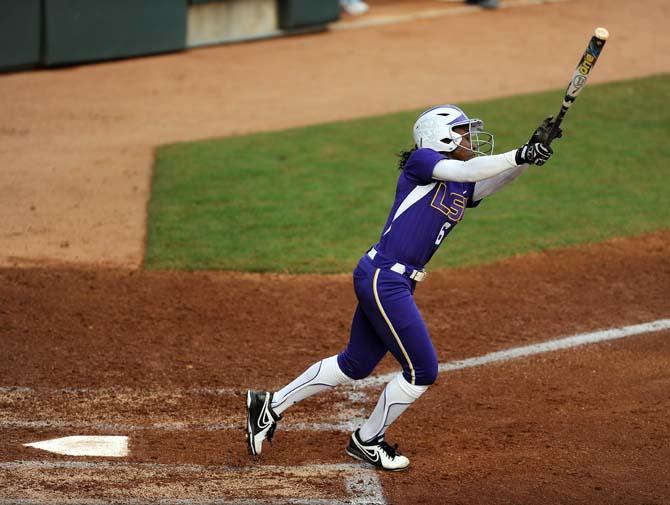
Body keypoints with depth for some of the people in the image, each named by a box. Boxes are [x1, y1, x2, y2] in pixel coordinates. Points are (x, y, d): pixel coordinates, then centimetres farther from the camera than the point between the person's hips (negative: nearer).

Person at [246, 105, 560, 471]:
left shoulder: (463, 191, 15)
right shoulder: (421, 162, -7)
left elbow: (496, 178, 0)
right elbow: (464, 171, -23)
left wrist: (531, 153, -15)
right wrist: (520, 155, -25)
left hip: (398, 284, 10)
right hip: (381, 279, -10)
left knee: (355, 365, 19)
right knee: (422, 370, -2)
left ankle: (271, 405, 29)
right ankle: (367, 442, 16)